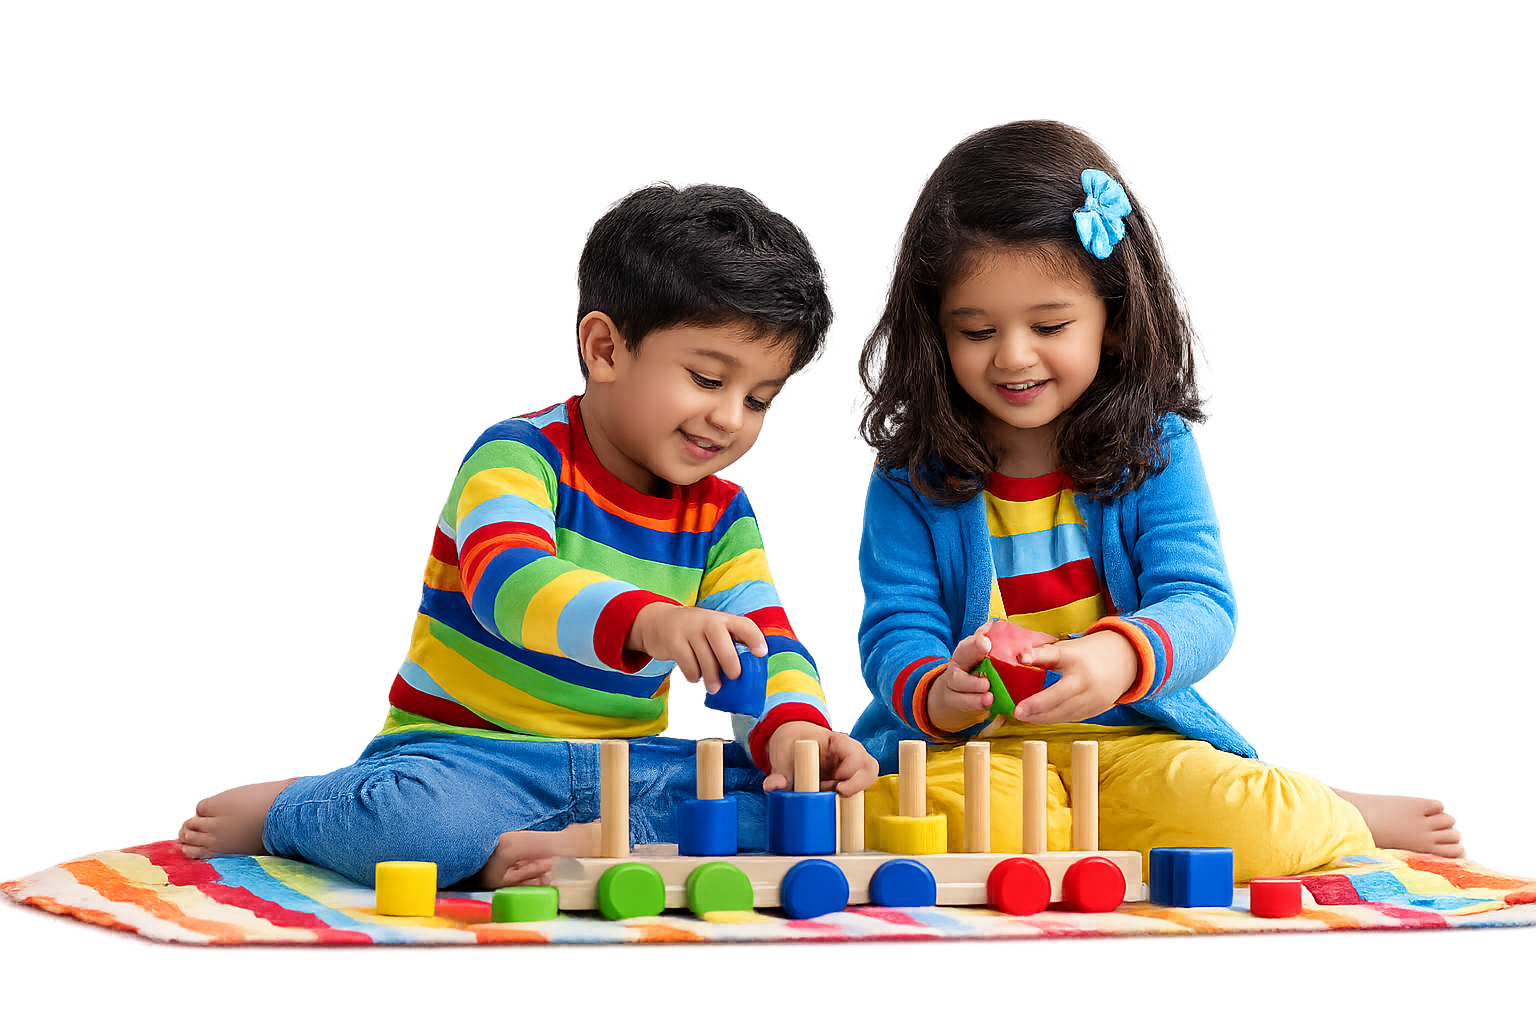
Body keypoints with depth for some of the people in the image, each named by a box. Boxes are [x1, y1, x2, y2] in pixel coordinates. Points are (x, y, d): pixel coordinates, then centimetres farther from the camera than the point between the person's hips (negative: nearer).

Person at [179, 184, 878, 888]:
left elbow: (768, 649, -1)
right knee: (399, 813, -37)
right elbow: (507, 583, -32)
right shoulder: (520, 458, -12)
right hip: (464, 749, -4)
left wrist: (793, 727, -27)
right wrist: (645, 620, -52)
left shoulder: (721, 518, 7)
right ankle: (282, 812, -3)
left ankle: (588, 844, -27)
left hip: (626, 764, 5)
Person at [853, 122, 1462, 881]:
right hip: (970, 748, 1)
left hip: (1131, 735, 0)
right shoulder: (911, 477, 0)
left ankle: (1334, 820, 8)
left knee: (1240, 822, -31)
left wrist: (1120, 657, -37)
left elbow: (1200, 604, -12)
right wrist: (934, 694, -31)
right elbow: (896, 631, -5)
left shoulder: (1154, 449, -1)